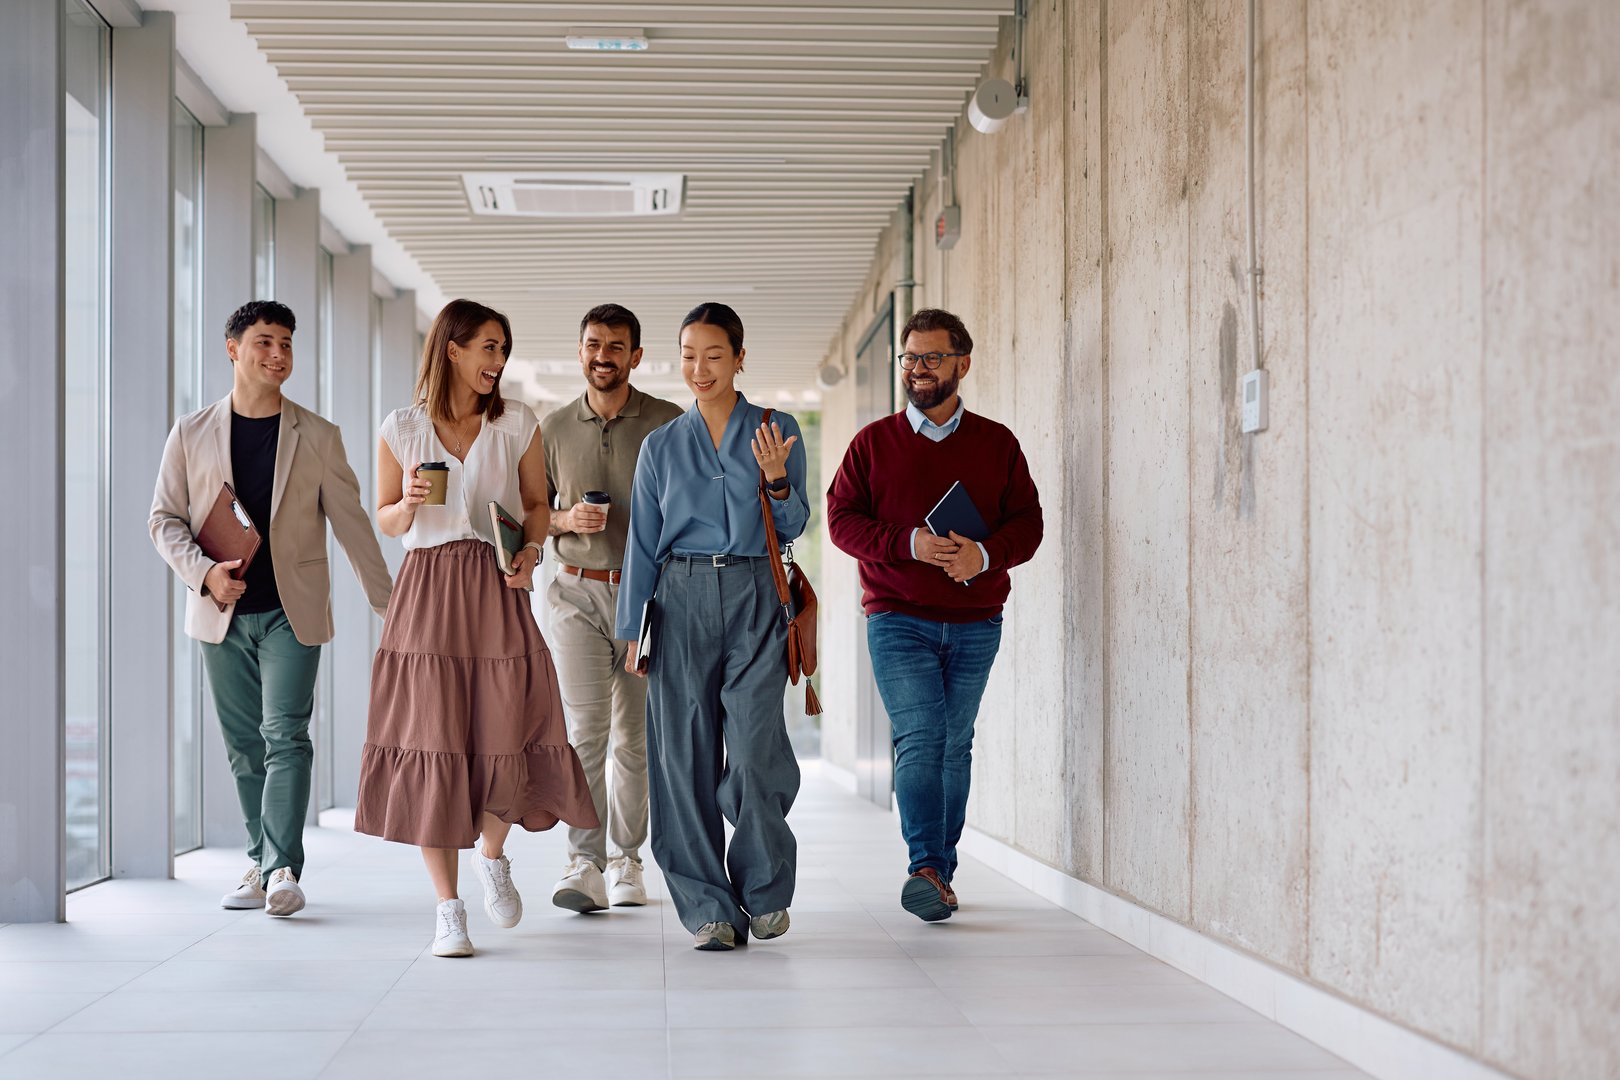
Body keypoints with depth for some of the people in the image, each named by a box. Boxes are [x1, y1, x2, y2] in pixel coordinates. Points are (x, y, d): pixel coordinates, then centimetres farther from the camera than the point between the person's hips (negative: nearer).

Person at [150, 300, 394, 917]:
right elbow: (164, 518, 6)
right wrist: (203, 572, -12)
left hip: (292, 612, -2)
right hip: (222, 613, 2)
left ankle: (282, 871, -14)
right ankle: (260, 864, 17)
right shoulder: (192, 433, 5)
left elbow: (351, 521, 6)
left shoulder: (318, 437, 3)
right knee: (244, 746, 8)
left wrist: (387, 603, 4)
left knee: (285, 735, -12)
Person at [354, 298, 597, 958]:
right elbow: (387, 520, 11)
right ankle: (448, 910, 7)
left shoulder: (517, 425, 6)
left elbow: (537, 504, 14)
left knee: (508, 735, -7)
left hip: (497, 590, 1)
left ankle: (493, 856, 26)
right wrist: (411, 503, -11)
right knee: (431, 746, -3)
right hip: (428, 590, -1)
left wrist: (531, 548, -6)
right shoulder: (403, 429, 4)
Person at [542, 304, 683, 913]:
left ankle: (626, 861, 18)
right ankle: (585, 868, -15)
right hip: (578, 593, 0)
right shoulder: (554, 429, 8)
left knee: (634, 737, 6)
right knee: (585, 730, -11)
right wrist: (565, 520, -6)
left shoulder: (669, 424, 1)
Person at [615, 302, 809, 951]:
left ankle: (765, 891, 9)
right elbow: (643, 543, 13)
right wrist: (631, 628, 10)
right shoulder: (662, 446, 12)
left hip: (754, 598, -2)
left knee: (757, 748, -11)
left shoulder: (778, 432, 8)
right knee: (684, 752, -3)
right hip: (682, 599, 2)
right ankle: (708, 906, 5)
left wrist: (776, 480, -13)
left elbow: (792, 528, 6)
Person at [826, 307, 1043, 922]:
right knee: (919, 740, -14)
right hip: (898, 618, -2)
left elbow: (1027, 522, 4)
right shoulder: (874, 442, 7)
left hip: (976, 622, 2)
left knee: (955, 745, 7)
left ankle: (939, 871, 16)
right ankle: (928, 871, -21)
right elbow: (842, 518, 0)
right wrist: (909, 544, -16)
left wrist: (986, 554, -17)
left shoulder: (997, 444, 9)